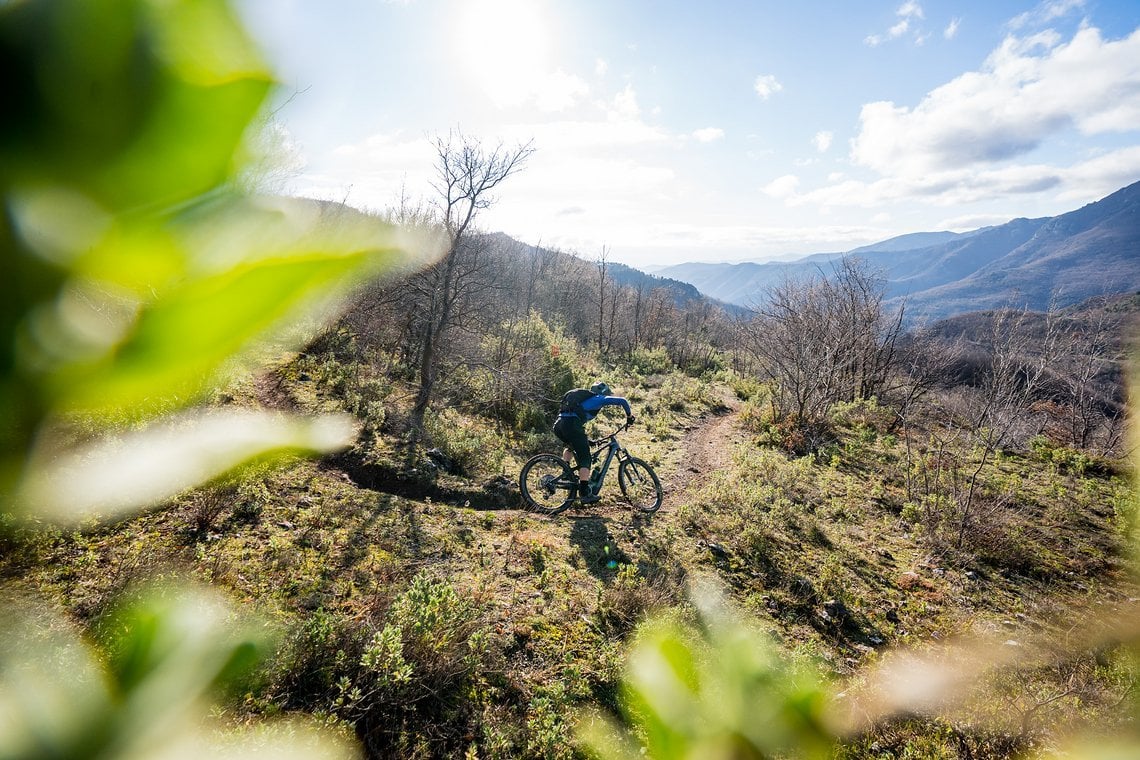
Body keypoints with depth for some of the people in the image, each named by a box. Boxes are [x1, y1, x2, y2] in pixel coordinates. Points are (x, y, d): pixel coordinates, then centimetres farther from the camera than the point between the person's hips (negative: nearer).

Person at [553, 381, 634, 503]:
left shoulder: (584, 398, 37)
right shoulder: (598, 399, 16)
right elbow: (622, 401, 6)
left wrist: (585, 440, 46)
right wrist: (630, 416, 21)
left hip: (558, 425, 8)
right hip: (572, 425, -8)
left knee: (571, 446, 37)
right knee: (585, 458, -1)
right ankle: (584, 493, -6)